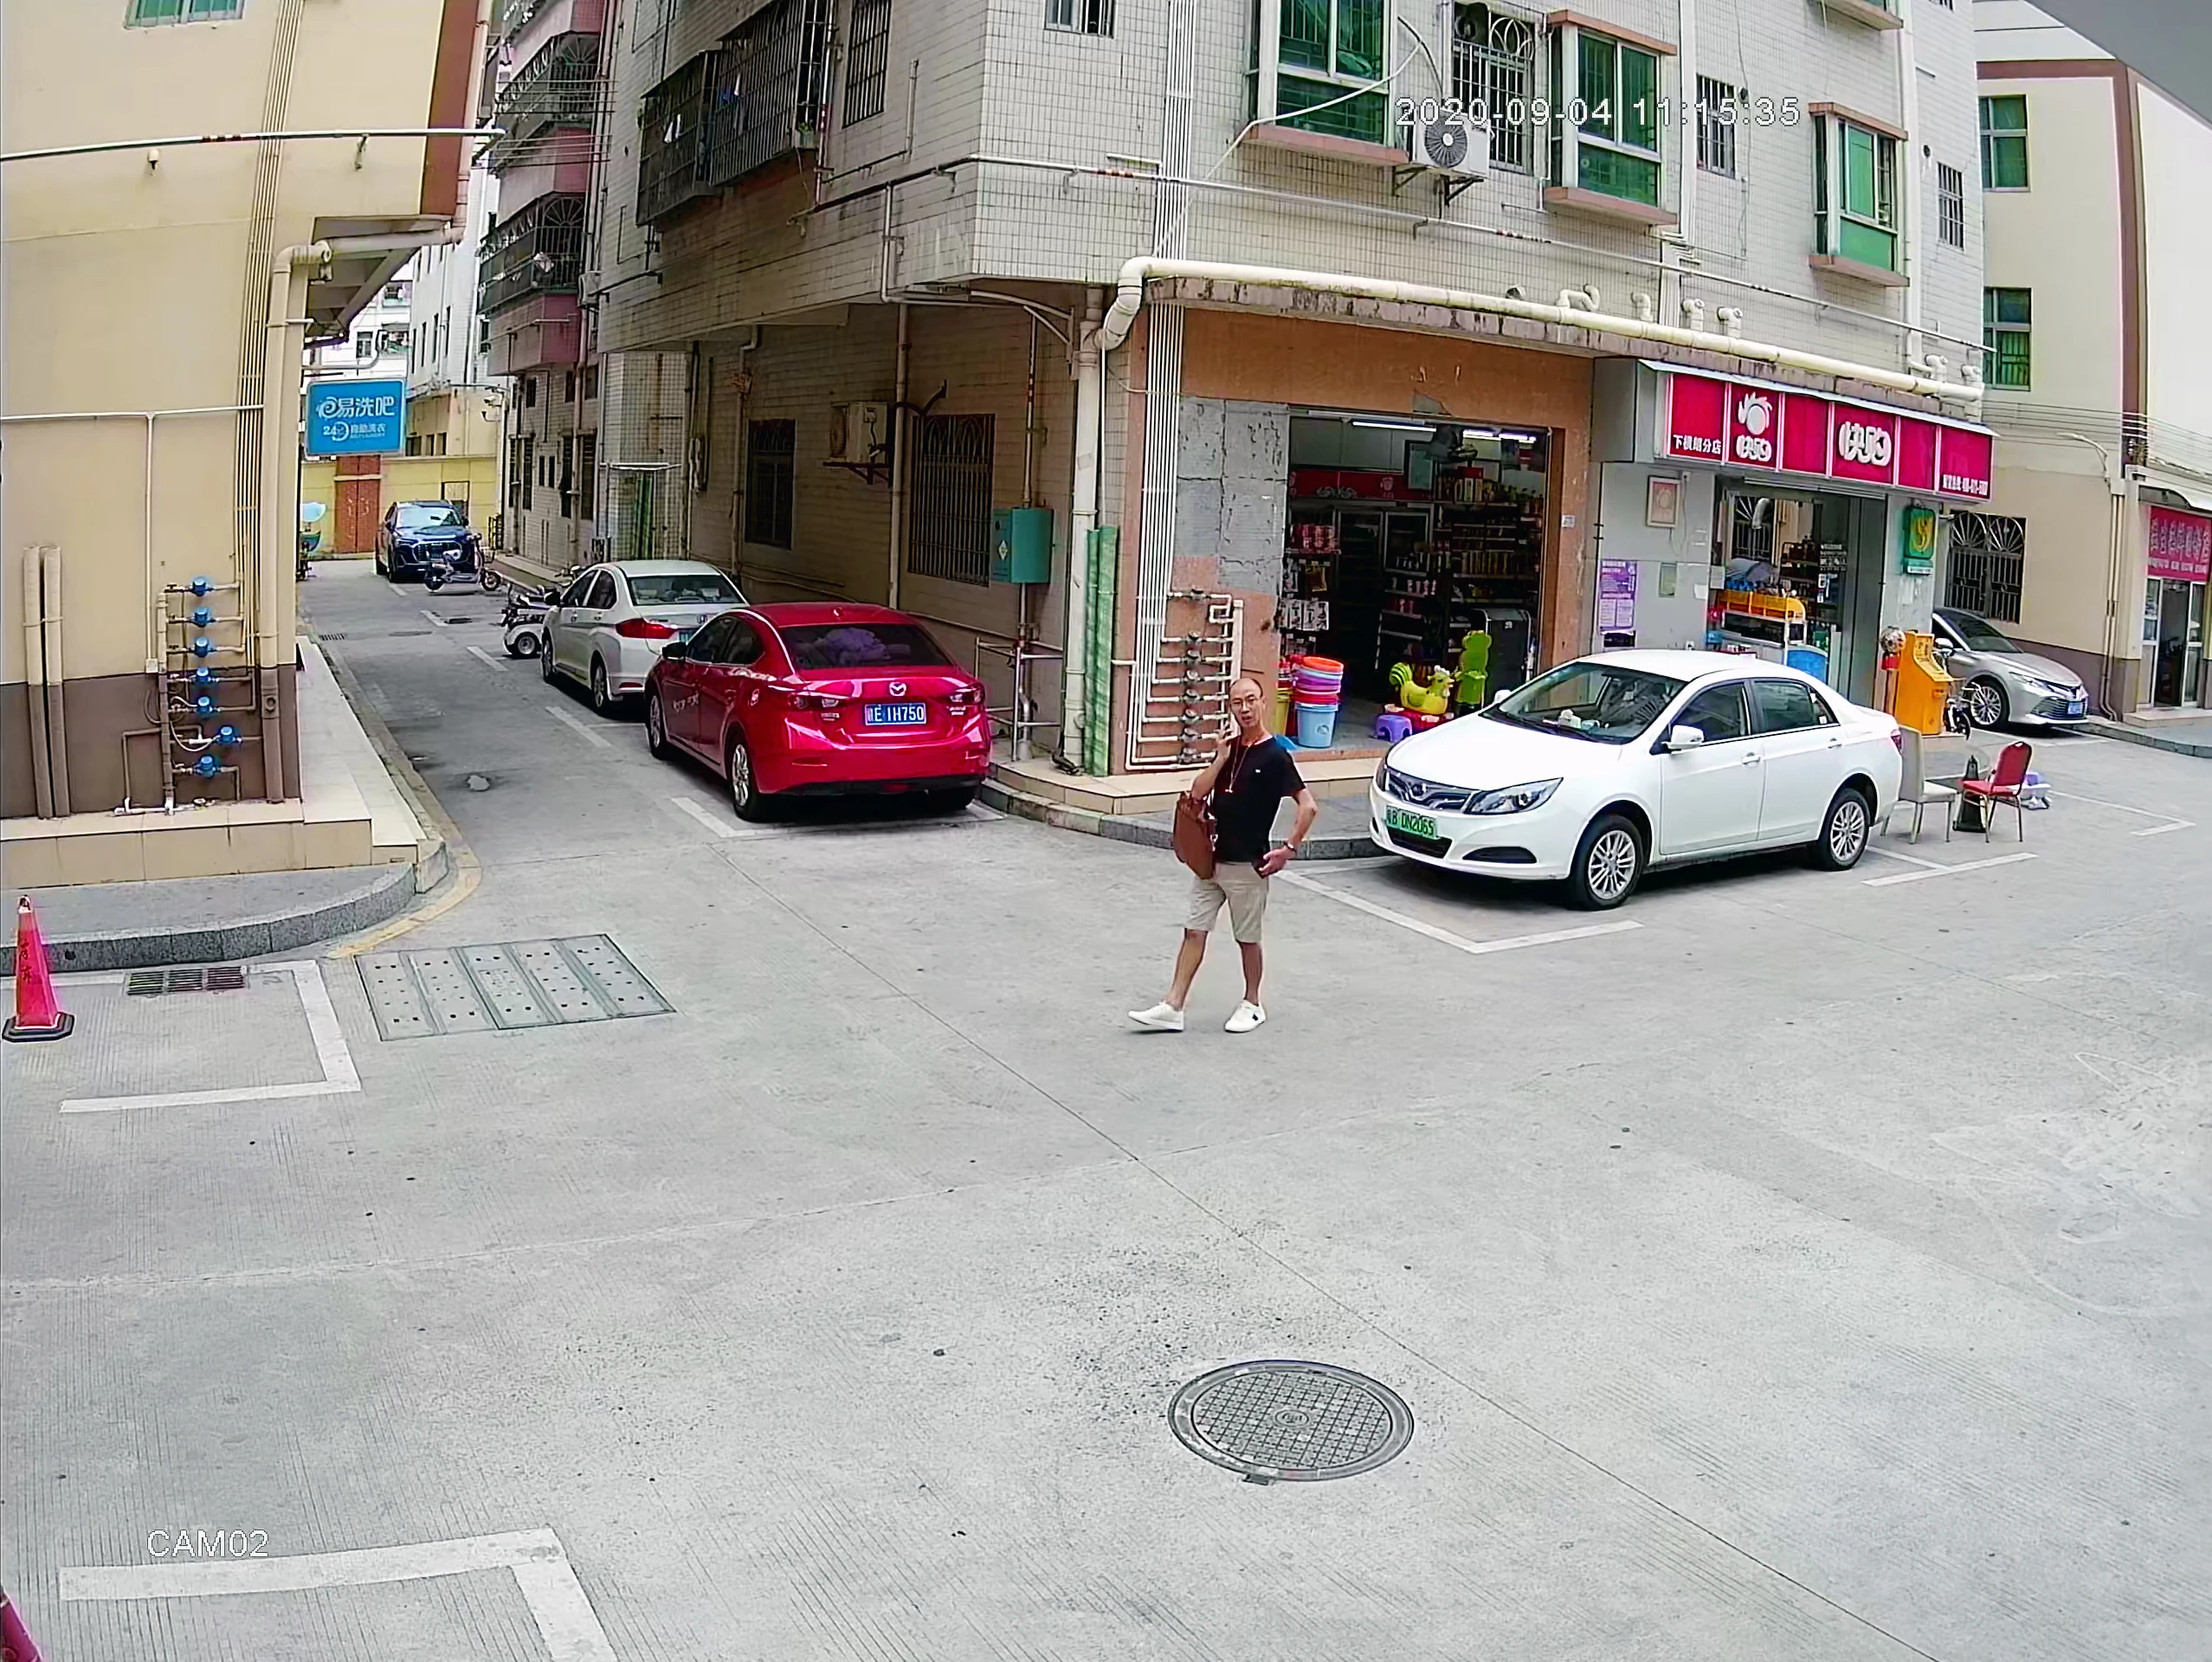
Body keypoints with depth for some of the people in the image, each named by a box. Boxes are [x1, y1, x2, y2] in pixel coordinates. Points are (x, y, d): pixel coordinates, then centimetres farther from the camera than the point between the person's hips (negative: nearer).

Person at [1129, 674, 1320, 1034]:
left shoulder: (1275, 755, -12)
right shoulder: (1229, 748, 8)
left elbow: (1309, 807, -15)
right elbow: (1197, 793, 1)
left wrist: (1289, 850, -16)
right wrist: (1222, 758, -8)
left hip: (1247, 865, -6)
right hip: (1211, 857, 6)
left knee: (1247, 938, 8)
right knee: (1194, 932, 5)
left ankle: (1252, 1005, 26)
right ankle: (1172, 1008, 6)